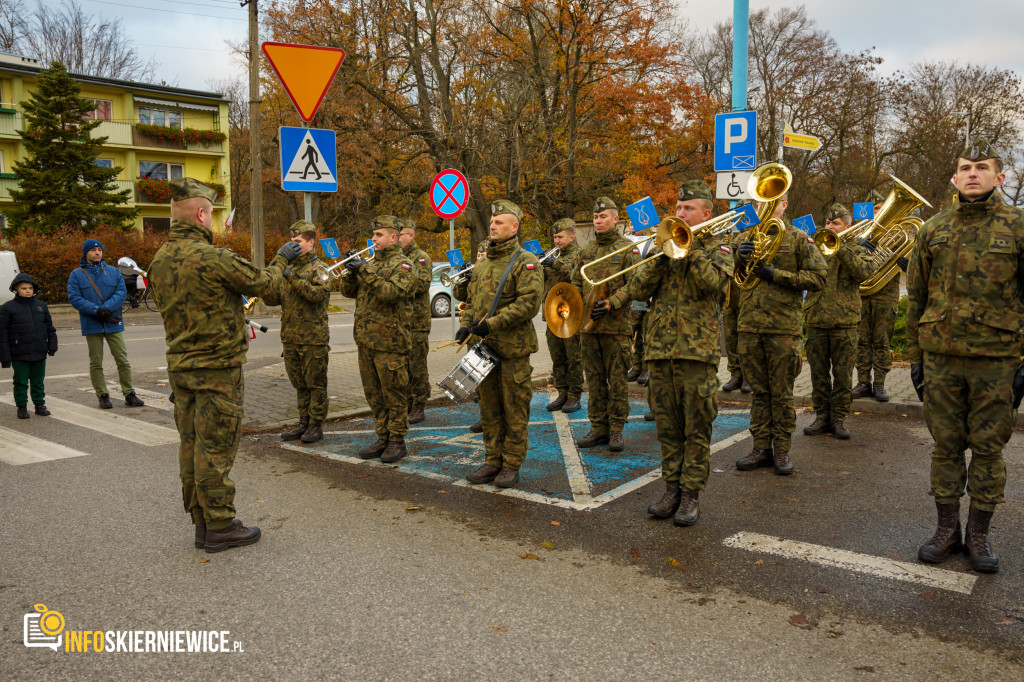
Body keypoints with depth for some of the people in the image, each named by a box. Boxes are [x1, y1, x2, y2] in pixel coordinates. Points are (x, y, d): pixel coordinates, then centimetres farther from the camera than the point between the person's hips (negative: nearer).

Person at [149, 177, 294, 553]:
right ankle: (219, 526, 9)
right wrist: (282, 260, 13)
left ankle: (201, 522, 23)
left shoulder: (160, 260, 7)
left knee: (192, 444, 13)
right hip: (217, 368, -8)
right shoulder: (213, 258, -19)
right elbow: (261, 282, -7)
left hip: (180, 365, 8)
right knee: (215, 448, 0)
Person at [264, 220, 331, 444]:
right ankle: (304, 422, 24)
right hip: (290, 338, 7)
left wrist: (292, 276, -27)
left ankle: (316, 425, 11)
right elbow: (272, 299, 11)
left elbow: (319, 294, -26)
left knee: (315, 383, 2)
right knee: (299, 384, 14)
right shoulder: (288, 267, 13)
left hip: (314, 339, -7)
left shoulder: (318, 269, -7)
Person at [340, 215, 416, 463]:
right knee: (374, 394, 13)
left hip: (390, 342, -7)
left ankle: (397, 441, 10)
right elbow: (349, 291, 13)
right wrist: (351, 270, -4)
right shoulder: (371, 263, 16)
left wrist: (365, 271, -21)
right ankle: (383, 438, 24)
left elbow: (391, 292, -23)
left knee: (393, 394, 0)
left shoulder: (403, 265, -6)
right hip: (365, 340, 8)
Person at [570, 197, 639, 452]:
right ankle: (598, 428, 18)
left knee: (617, 379, 1)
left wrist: (610, 304, -20)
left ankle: (616, 430, 10)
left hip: (616, 325, -5)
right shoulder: (586, 251, 15)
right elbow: (576, 283, 18)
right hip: (588, 324, 5)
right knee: (594, 379, 9)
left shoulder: (628, 249, -1)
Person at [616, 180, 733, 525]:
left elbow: (714, 282, -17)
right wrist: (661, 253, -8)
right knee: (667, 427, 10)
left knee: (696, 428, 1)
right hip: (659, 347, 4)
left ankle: (690, 495, 10)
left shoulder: (717, 248, 6)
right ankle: (672, 488, 20)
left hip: (697, 348, -4)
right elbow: (639, 289, 3)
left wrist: (689, 247, -13)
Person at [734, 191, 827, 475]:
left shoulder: (798, 238, 3)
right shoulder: (747, 237, 15)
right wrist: (739, 257, -9)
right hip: (749, 326, 4)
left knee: (781, 393, 2)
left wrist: (777, 275, -12)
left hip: (784, 327, -4)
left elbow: (819, 277, -4)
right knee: (758, 391, 9)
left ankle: (782, 450, 12)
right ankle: (761, 448, 17)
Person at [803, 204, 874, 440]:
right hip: (816, 319, 3)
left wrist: (840, 246, -17)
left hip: (844, 320, -2)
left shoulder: (857, 249, 6)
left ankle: (839, 418, 12)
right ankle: (822, 416, 16)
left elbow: (863, 272, -14)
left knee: (842, 373, 2)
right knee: (818, 372, 7)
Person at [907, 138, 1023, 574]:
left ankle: (978, 533, 20)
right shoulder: (933, 230, 7)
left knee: (988, 447, 6)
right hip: (940, 354, 2)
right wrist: (914, 357, 8)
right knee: (946, 444, 8)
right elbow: (916, 297, 11)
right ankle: (947, 528, 21)